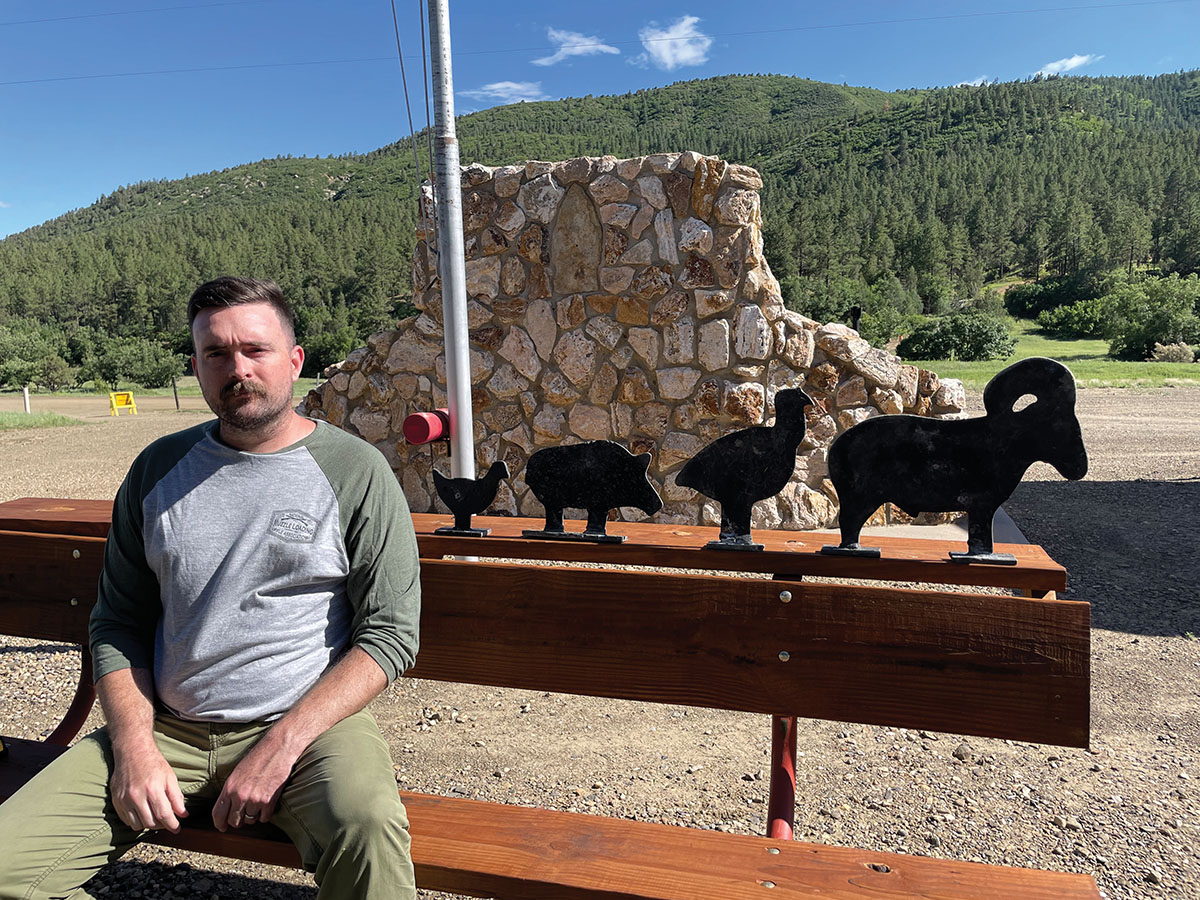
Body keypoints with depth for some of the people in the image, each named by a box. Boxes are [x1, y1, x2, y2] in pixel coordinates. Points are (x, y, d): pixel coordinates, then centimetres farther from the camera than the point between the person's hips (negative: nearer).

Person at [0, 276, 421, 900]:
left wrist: (280, 746, -15)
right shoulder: (158, 468, 9)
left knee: (367, 827, -33)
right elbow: (117, 621, 11)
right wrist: (134, 745, -4)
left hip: (306, 724, -4)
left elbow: (390, 633, -8)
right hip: (164, 727, 4)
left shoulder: (356, 470, -4)